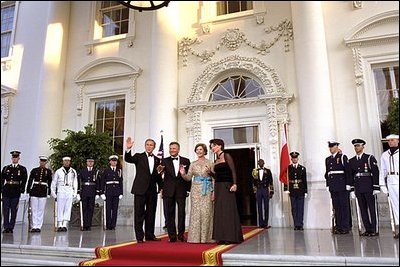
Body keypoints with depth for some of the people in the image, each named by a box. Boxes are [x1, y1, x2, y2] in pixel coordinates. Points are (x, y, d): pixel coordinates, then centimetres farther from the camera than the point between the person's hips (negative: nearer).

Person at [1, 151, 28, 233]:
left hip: (16, 192, -2)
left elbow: (24, 181, 2)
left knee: (14, 210, 2)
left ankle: (11, 227, 9)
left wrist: (21, 191, -6)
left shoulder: (23, 169, 4)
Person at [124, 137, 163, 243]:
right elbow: (128, 159, -17)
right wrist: (128, 149, -34)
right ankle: (139, 237, 9)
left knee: (151, 213, 10)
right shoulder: (139, 156, 2)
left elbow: (158, 175, 15)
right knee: (139, 213, 1)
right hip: (140, 189, -4)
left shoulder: (157, 160, 12)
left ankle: (150, 235, 20)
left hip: (152, 190, 4)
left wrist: (161, 187, 8)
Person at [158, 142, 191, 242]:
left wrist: (188, 189, 3)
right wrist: (161, 170, -29)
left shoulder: (186, 161, 8)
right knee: (169, 213, 3)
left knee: (182, 213, 2)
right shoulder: (165, 161, 7)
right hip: (169, 191, 0)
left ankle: (181, 234, 15)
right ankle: (172, 236, 11)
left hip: (181, 190, 0)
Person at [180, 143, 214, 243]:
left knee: (206, 211, -4)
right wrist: (183, 174, -14)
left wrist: (214, 191, -8)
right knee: (195, 212, 1)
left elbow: (214, 178, 1)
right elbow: (188, 178, 6)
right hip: (196, 189, 2)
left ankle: (206, 237, 6)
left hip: (207, 190, -2)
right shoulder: (193, 164, 11)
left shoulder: (209, 163, 4)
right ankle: (195, 237, 7)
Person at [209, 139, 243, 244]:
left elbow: (233, 171, -12)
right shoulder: (216, 160, 16)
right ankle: (222, 237, 13)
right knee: (219, 211, 7)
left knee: (228, 210, -5)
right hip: (218, 187, 8)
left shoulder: (226, 156, -4)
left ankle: (230, 237, 1)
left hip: (227, 186, -7)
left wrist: (234, 184, -21)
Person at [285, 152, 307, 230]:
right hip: (292, 192, 0)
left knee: (301, 209, 3)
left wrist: (305, 191, 4)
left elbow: (305, 181, 7)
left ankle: (300, 225, 10)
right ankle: (296, 225, 10)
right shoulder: (288, 168, 4)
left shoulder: (302, 168, 7)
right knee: (294, 209, 4)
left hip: (301, 192, 1)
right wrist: (286, 189, -8)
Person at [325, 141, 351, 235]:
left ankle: (345, 227, 5)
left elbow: (347, 171, -6)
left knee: (344, 206, -1)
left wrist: (348, 185, -11)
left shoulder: (342, 157, -1)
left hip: (342, 186, -5)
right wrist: (328, 185, 13)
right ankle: (338, 226, 12)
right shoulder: (328, 159, 16)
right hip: (333, 187, 5)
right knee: (336, 207, 7)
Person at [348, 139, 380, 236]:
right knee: (363, 209, 7)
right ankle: (368, 229, 14)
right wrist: (351, 189, 10)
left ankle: (374, 230, 7)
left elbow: (376, 173, -5)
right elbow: (350, 176, 13)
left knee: (372, 208, 0)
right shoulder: (351, 161, 13)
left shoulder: (370, 158, 0)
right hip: (358, 188, 5)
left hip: (369, 187, -4)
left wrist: (376, 187, -11)